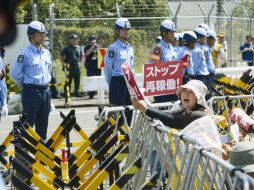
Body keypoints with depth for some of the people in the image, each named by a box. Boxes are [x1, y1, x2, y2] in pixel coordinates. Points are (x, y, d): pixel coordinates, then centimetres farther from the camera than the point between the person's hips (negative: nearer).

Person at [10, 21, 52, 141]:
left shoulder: (46, 53, 10)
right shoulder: (25, 54, -12)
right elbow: (14, 73, -12)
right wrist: (26, 85, -3)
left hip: (45, 91, 7)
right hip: (31, 92, -7)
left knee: (43, 122, 13)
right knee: (28, 123, -5)